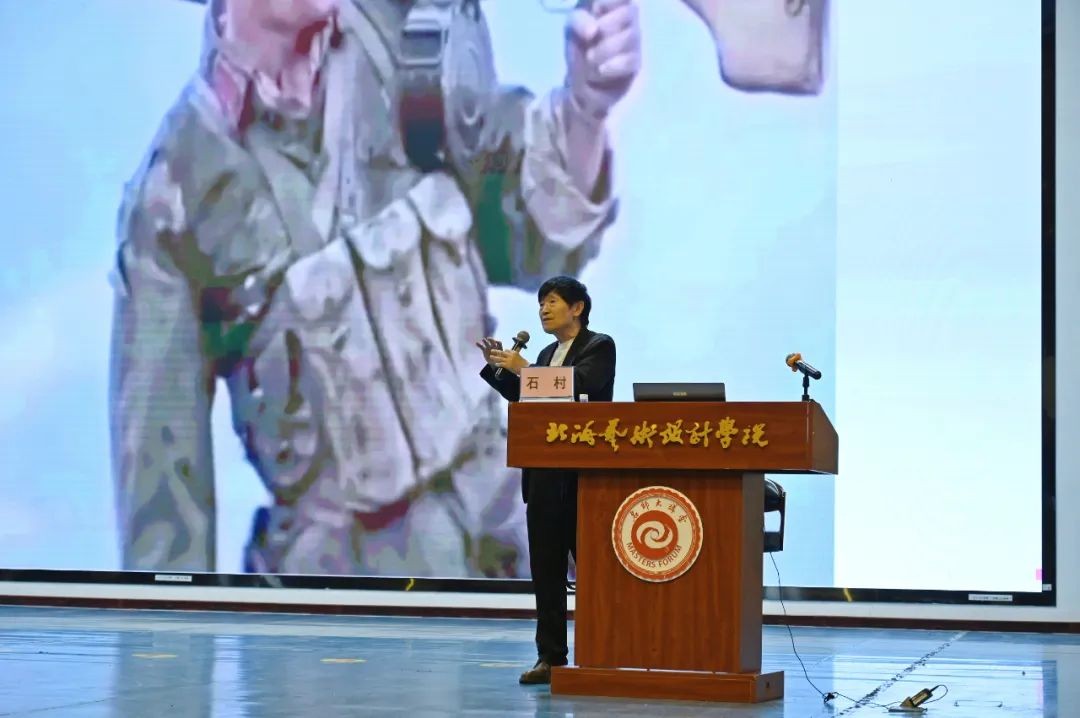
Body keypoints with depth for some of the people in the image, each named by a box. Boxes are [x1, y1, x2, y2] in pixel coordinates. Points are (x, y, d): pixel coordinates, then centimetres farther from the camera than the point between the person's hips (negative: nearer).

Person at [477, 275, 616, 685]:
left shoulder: (599, 347, -4)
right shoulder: (546, 355, 19)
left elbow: (576, 388, -19)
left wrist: (523, 370, -20)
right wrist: (499, 368, 5)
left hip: (583, 476, -7)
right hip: (544, 476, 7)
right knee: (545, 567, 6)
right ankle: (550, 656, 9)